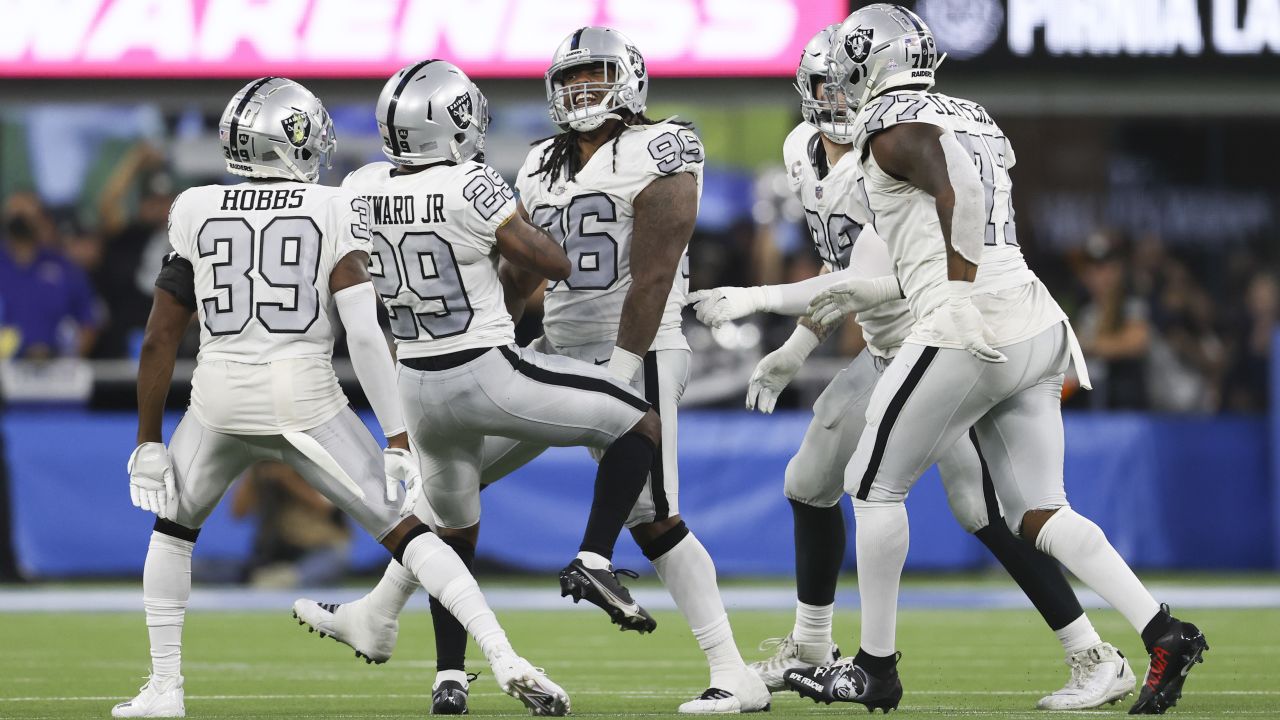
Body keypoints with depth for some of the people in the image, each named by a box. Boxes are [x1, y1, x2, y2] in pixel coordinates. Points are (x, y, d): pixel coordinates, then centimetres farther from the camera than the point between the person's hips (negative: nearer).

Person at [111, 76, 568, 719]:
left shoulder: (195, 212, 5)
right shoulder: (334, 212, -2)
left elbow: (159, 340, 5)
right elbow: (363, 334, -10)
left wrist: (148, 442, 13)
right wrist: (398, 440, -8)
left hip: (221, 401, 2)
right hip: (306, 401, -1)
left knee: (173, 526, 28)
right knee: (407, 532, 7)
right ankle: (506, 660, -7)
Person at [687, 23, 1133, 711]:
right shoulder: (804, 153, 3)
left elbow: (869, 283, -30)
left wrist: (755, 300, -28)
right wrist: (795, 351, 15)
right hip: (883, 351, 9)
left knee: (981, 508, -17)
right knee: (810, 485, 15)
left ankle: (1096, 660, -13)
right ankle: (810, 647, 33)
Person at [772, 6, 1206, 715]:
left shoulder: (892, 128, -4)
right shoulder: (972, 120, 23)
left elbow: (960, 194, -22)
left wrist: (960, 284, -15)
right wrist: (869, 292, 32)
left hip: (969, 331, -8)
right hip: (1038, 327, 8)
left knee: (873, 485, 7)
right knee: (1039, 511, 7)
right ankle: (1163, 633, -10)